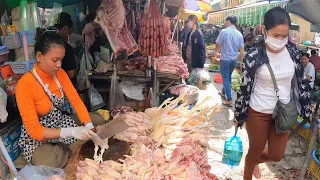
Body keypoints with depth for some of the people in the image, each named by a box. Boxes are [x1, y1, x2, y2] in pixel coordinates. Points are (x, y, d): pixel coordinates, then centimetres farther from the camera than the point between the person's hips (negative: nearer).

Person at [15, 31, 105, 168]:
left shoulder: (60, 73, -6)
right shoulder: (24, 85, -26)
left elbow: (76, 100, -11)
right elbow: (34, 130, -28)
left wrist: (89, 128, -26)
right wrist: (72, 132, -39)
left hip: (61, 123, 6)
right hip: (37, 137, -6)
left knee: (98, 123, -4)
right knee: (50, 164, -34)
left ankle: (63, 149, 9)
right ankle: (65, 149, 2)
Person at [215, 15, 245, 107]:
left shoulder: (224, 31, -14)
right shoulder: (239, 34, 1)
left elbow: (218, 45, -6)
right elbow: (242, 49, 2)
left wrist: (215, 53, 14)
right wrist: (241, 60, 12)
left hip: (225, 59, -5)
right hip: (234, 59, 6)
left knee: (226, 79, 0)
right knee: (228, 77, 22)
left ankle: (229, 100, -3)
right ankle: (223, 92, 41)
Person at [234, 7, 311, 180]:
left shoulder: (293, 52, -7)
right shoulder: (253, 56, -18)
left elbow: (300, 82, 5)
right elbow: (245, 88, -10)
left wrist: (306, 109, 8)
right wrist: (239, 117, -4)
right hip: (258, 113, -4)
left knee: (276, 155, 14)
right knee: (255, 151, 14)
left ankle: (254, 161, 47)